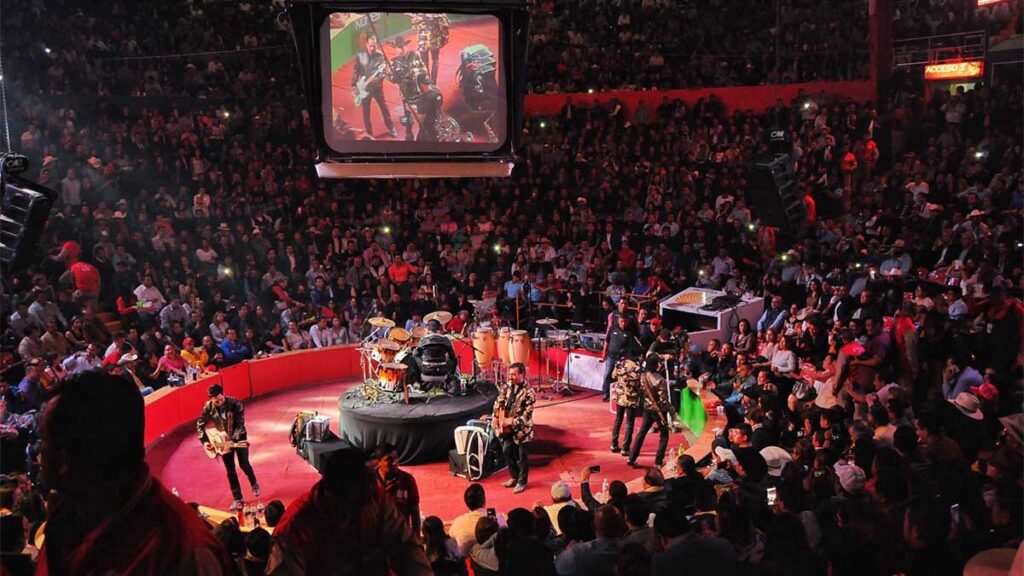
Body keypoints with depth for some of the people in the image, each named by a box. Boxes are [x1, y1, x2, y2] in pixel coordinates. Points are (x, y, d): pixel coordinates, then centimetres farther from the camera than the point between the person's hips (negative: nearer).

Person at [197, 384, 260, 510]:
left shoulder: (235, 404, -24)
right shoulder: (208, 407, -15)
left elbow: (240, 425, -21)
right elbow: (200, 425, -3)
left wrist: (233, 440, -30)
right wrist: (204, 441, -12)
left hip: (239, 439, -3)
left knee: (244, 464, -2)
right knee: (230, 471, 5)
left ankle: (254, 484, 31)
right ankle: (237, 499, 14)